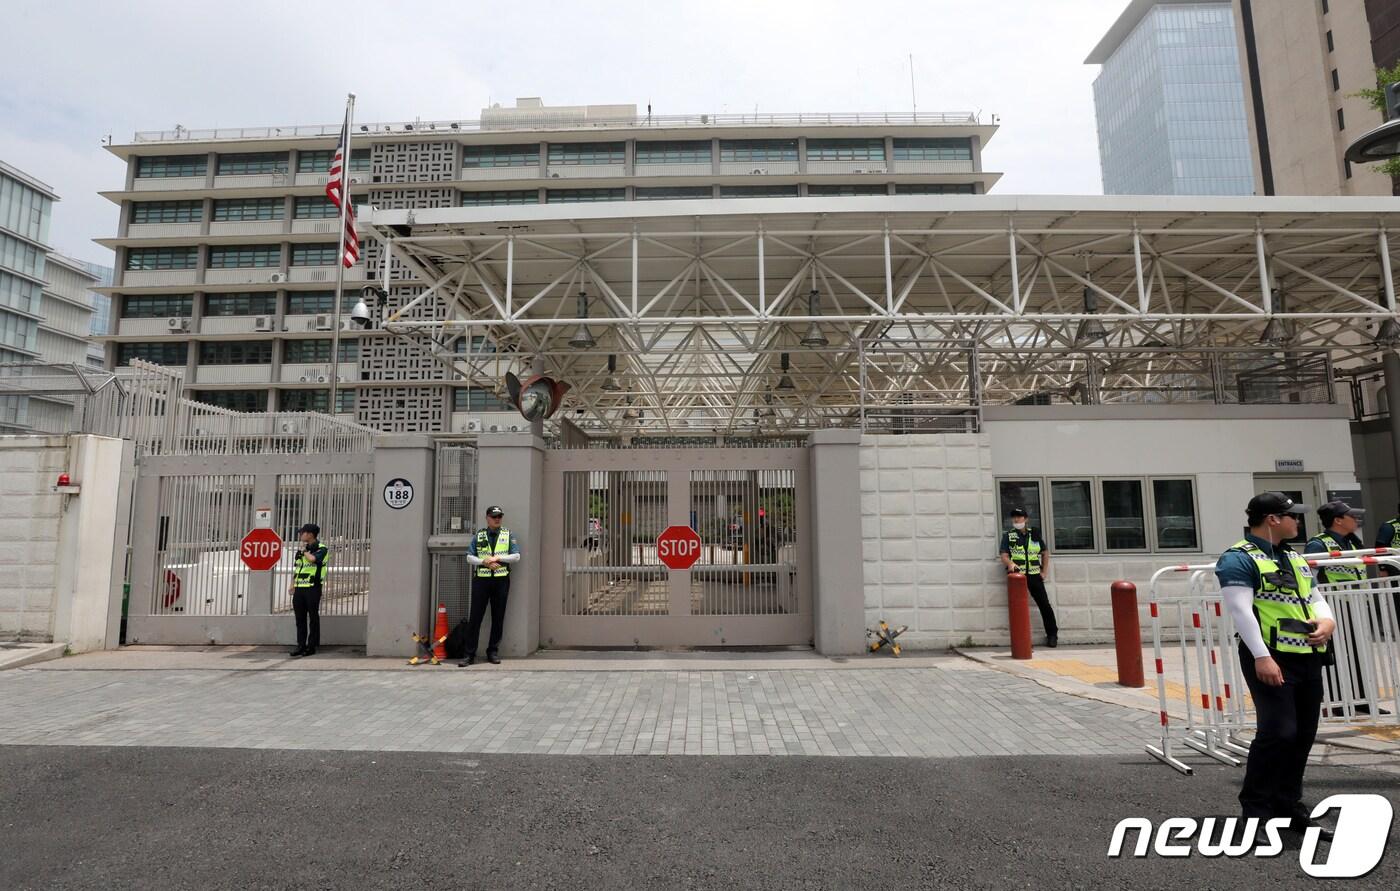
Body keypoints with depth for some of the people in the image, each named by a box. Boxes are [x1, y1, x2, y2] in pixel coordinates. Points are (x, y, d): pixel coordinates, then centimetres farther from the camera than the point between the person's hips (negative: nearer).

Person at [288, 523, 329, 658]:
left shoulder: (321, 549, -5)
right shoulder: (300, 550, 18)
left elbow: (312, 559, -24)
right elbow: (296, 569, 21)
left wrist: (304, 550, -4)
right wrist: (292, 586, 13)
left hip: (313, 587, -7)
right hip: (299, 588, 7)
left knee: (313, 617, 0)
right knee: (300, 618, 8)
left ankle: (312, 646, 6)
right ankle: (301, 645, 14)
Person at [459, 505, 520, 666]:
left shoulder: (508, 535, 8)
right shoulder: (479, 535, 9)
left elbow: (516, 556, 1)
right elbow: (469, 557, 5)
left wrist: (498, 558, -10)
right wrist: (485, 561, -11)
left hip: (501, 580, 0)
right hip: (481, 580, 0)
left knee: (498, 618, 5)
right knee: (475, 617, -2)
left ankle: (493, 652, 15)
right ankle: (470, 654, 3)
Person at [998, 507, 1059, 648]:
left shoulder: (1034, 534, 12)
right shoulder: (1008, 536, 6)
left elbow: (1045, 553, 20)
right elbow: (1004, 556, -2)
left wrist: (1044, 571, 10)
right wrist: (1010, 563, -24)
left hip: (1034, 575, 2)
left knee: (1045, 604, 1)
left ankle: (1052, 635, 13)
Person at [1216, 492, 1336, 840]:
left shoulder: (1295, 558, 19)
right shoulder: (1239, 559, -10)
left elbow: (1315, 598, 23)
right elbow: (1241, 610, -17)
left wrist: (1327, 621, 0)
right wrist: (1262, 657, -23)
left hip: (1307, 657, 9)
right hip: (1270, 659, -8)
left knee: (1303, 734, 11)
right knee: (1278, 732, -11)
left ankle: (1289, 806, 24)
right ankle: (1255, 809, 2)